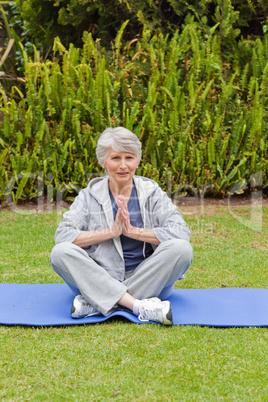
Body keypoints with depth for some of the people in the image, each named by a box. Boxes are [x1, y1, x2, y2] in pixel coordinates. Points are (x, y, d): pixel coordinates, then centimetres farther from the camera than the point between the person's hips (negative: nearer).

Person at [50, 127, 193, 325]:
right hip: (99, 281, 0)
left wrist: (133, 231, -15)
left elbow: (182, 233, -10)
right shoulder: (90, 194, 5)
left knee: (182, 248, -25)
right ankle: (140, 306, -33)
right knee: (61, 252, -24)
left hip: (145, 281, 0)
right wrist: (112, 231, -16)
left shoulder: (152, 192, 4)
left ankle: (94, 304, -26)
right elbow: (62, 236, -9)